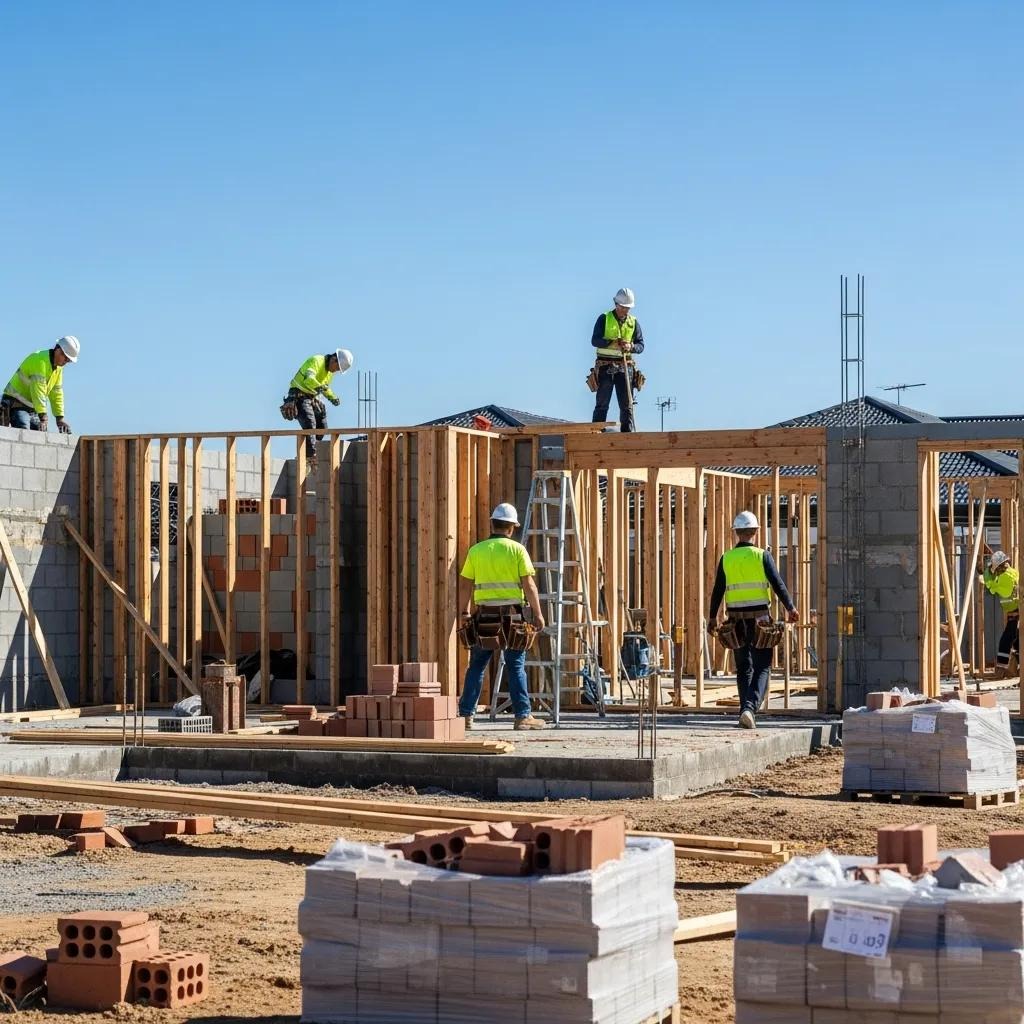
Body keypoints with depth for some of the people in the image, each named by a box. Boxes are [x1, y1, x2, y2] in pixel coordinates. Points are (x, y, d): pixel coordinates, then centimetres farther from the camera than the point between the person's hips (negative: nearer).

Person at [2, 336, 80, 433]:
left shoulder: (58, 367, 9)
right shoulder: (40, 360, -20)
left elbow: (56, 393, 13)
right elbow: (38, 391, -27)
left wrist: (60, 418, 6)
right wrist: (43, 416, -31)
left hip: (32, 409, 9)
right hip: (17, 405, -9)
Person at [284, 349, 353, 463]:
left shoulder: (330, 371, 10)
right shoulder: (316, 361, -19)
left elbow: (325, 387, 25)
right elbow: (309, 379, -37)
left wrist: (332, 397, 7)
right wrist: (320, 387, -48)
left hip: (312, 398, 9)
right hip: (299, 396, -9)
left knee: (322, 426, 6)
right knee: (310, 424, -23)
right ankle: (312, 457, -29)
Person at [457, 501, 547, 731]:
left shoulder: (476, 551, 6)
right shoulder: (517, 550, -2)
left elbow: (465, 585, 8)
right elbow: (529, 585, -7)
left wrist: (465, 612, 19)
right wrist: (537, 614, -3)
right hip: (511, 613, -2)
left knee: (476, 666, 9)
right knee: (516, 666, 2)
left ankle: (466, 715, 8)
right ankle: (523, 716, -1)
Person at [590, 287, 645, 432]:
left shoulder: (633, 322, 9)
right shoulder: (604, 318, 1)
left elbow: (641, 345, 7)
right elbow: (595, 340, -8)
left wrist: (630, 346, -16)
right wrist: (612, 343, -24)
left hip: (625, 367, 2)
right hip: (605, 367, -2)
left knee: (627, 405, 0)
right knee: (602, 405, -2)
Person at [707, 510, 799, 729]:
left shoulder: (726, 559, 2)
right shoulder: (762, 556, -5)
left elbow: (718, 590, 4)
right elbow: (777, 584, -7)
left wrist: (712, 617, 13)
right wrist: (790, 608, 2)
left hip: (736, 619, 3)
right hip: (759, 617, -3)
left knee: (743, 668, 13)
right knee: (762, 667, 0)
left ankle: (746, 711, 13)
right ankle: (750, 707, -19)